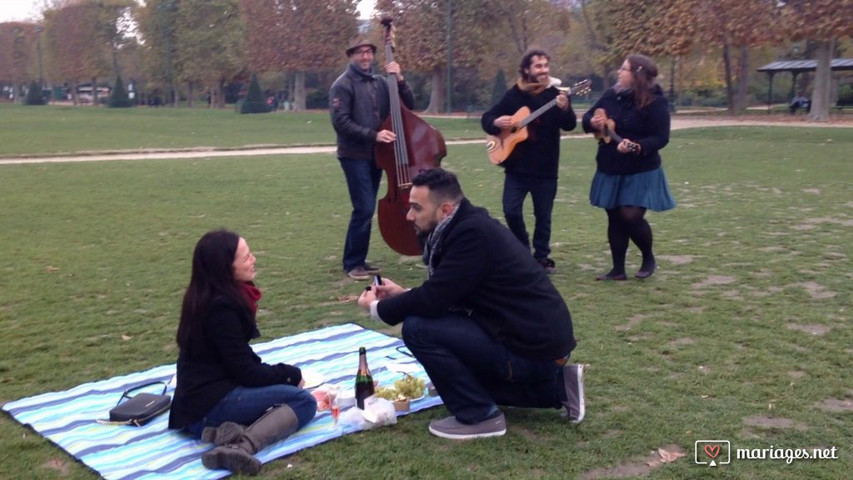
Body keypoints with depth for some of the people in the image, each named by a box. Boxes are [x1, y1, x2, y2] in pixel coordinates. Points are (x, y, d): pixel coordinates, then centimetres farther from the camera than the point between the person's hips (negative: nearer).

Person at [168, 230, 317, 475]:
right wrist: (291, 374, -3)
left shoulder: (209, 297, 8)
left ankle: (227, 429, -5)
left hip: (205, 392, 9)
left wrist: (283, 373, 4)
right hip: (209, 403, -9)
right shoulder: (220, 307, -20)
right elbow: (245, 371, -18)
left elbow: (239, 358, 15)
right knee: (304, 401, -10)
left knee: (288, 390, 16)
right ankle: (240, 447, -27)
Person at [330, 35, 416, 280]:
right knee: (364, 209, -12)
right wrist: (373, 134, -23)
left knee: (366, 209, 12)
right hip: (355, 155, -6)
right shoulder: (343, 85, -8)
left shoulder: (379, 82, 10)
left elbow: (409, 105, 7)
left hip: (376, 154, 6)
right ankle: (353, 264, 0)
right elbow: (340, 122, -17)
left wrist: (400, 80, -7)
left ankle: (358, 260, 22)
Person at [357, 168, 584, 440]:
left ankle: (479, 416, -2)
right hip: (537, 337, 10)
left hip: (533, 346, -10)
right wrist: (402, 295, 14)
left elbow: (434, 300, -21)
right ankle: (557, 387, 20)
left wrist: (378, 308, -5)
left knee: (418, 328, -15)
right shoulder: (468, 225, 9)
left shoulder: (473, 233, -21)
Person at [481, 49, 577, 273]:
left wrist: (565, 109, -36)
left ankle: (541, 257, 21)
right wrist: (496, 122, -14)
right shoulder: (513, 95, 3)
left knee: (543, 215, 6)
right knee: (511, 211, -3)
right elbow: (486, 118, 8)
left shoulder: (556, 94, -2)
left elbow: (570, 125, -15)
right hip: (517, 166, 1)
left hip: (545, 168, -1)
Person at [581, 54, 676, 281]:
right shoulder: (611, 95, 3)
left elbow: (660, 138, -18)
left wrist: (637, 147, -35)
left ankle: (649, 258, 16)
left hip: (641, 172, -6)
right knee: (614, 218, 9)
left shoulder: (655, 102, -14)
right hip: (610, 169, 6)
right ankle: (618, 268, 19)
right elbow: (588, 117, 12)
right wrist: (592, 122, -12)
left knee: (631, 216, -12)